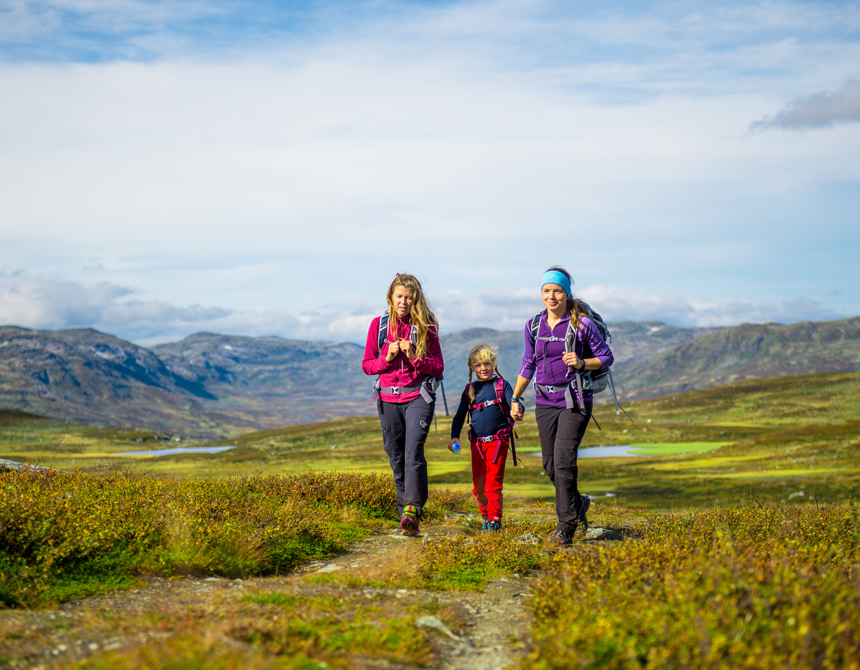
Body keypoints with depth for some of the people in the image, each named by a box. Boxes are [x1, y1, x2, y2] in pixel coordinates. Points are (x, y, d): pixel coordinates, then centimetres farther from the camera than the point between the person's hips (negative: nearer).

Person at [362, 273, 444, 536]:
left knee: (413, 452, -19)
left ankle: (412, 510, -25)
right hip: (388, 399, 3)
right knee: (397, 458, 8)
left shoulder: (426, 327, 1)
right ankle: (406, 512, 18)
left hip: (418, 398, -3)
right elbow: (367, 365, 10)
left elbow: (438, 368, 3)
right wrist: (387, 358, -9)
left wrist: (414, 357, -13)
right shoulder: (379, 325, 6)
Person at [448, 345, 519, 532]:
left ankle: (495, 519, -8)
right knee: (478, 485, 6)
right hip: (477, 442, 4)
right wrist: (454, 437, 0)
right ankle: (486, 516, 21)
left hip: (498, 440, -4)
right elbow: (459, 416, 15)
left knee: (493, 482, -9)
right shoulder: (470, 390, 11)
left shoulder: (502, 385, 4)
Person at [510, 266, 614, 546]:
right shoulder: (534, 325, 7)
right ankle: (578, 503, 33)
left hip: (575, 401, -5)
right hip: (545, 402, 5)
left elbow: (606, 357, 3)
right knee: (550, 465, 7)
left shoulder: (582, 324, -5)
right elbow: (528, 364, 18)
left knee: (563, 460, -15)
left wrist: (581, 363, -16)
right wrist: (515, 399, 19)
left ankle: (566, 524, -5)